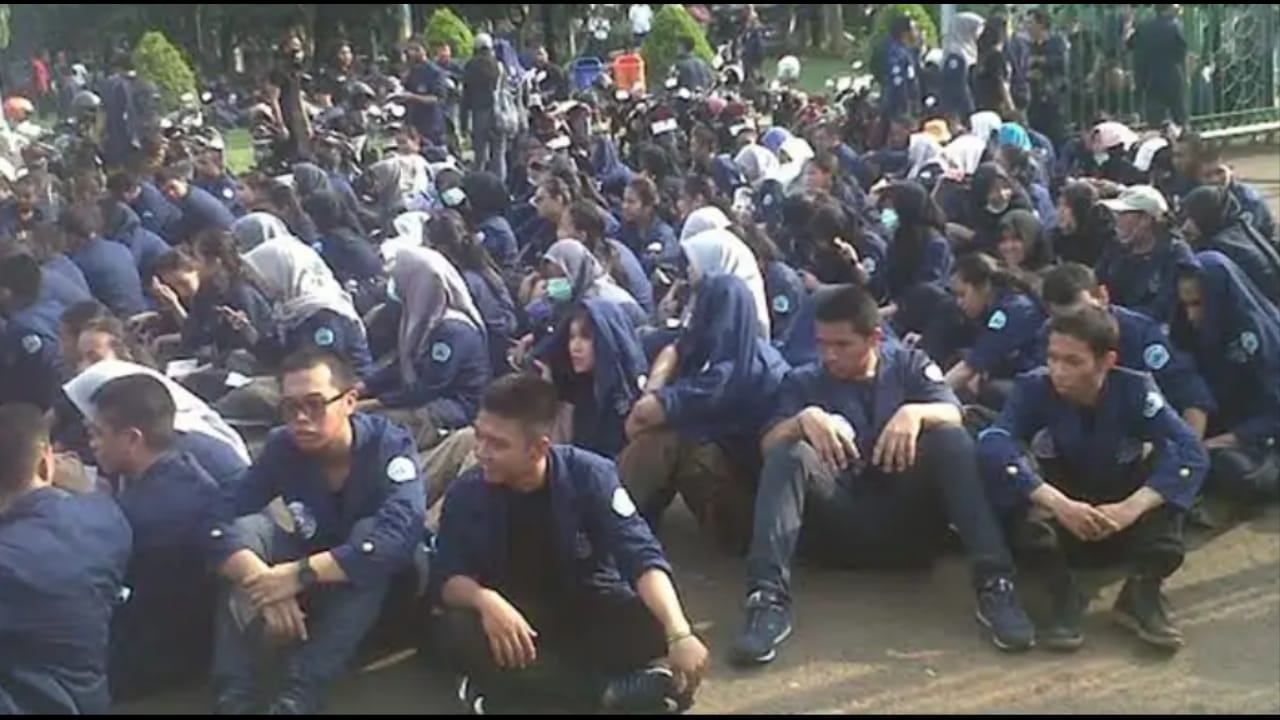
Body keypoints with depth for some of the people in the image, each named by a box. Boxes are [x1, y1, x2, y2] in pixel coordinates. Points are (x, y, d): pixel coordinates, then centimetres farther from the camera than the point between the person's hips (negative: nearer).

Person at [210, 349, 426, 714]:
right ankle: (233, 695, -26)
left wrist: (300, 574, -44)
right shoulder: (281, 446, -14)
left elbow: (399, 538, -41)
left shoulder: (390, 445, -25)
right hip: (315, 587, 3)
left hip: (386, 588, -3)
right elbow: (221, 527, -23)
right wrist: (268, 586, -41)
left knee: (370, 534, -35)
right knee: (248, 528, -23)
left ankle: (299, 697, -35)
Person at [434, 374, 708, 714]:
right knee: (462, 632, -33)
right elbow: (448, 577, -13)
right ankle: (613, 689, -29)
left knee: (655, 628, -30)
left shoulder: (590, 475, -17)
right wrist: (485, 600, -38)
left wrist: (679, 633, -41)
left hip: (590, 606, -1)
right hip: (514, 612, 1)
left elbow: (642, 555, -26)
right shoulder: (467, 493, -11)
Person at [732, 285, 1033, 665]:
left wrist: (915, 413, -29)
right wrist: (804, 420, -27)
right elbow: (769, 446, -6)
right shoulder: (803, 382, 11)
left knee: (953, 441, -23)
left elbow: (953, 416, -6)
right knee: (789, 455, -25)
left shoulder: (910, 365, 12)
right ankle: (769, 599, -40)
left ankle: (994, 585, -32)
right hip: (840, 525, 0)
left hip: (910, 520, 0)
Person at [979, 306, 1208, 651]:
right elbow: (993, 445, -35)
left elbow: (1190, 452, -28)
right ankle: (1064, 595, -16)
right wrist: (1058, 504, -45)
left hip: (1123, 521, 1)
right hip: (1061, 519, -1)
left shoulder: (1134, 389, -17)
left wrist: (1131, 508, -41)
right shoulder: (1034, 388, -18)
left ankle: (1143, 592, -18)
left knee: (1171, 458, -26)